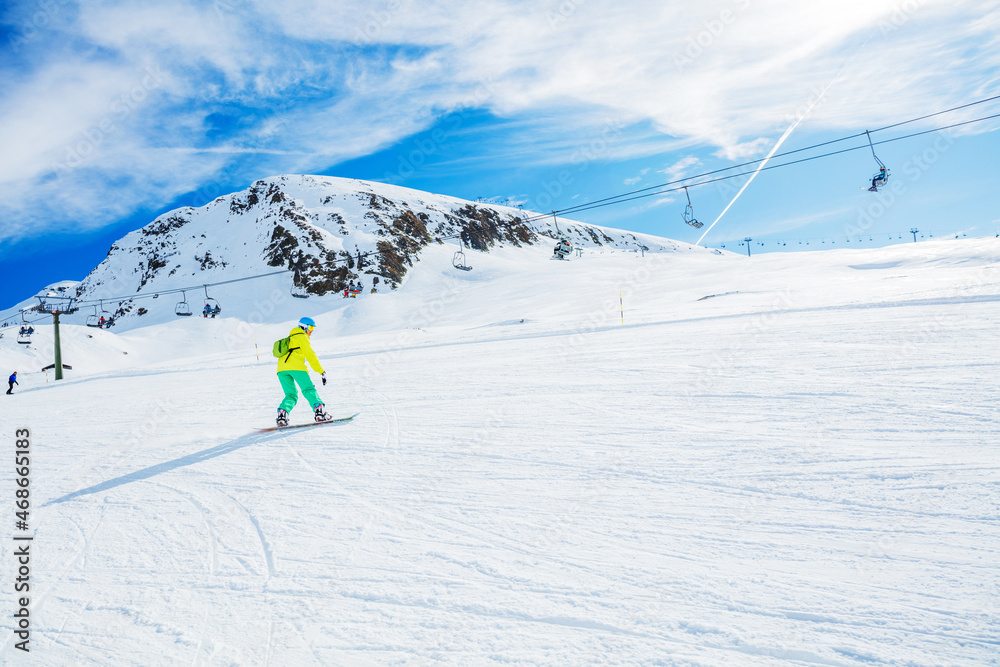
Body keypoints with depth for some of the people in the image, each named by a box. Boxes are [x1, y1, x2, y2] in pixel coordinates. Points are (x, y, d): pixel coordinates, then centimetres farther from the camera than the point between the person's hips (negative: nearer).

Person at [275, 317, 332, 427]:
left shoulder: (289, 339, 35)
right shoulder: (302, 337, 9)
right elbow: (310, 355, 1)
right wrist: (321, 371, 0)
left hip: (281, 370, 7)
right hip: (296, 366, -7)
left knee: (291, 395, 9)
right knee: (309, 389, -3)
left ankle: (282, 413, -14)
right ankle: (319, 411, -17)